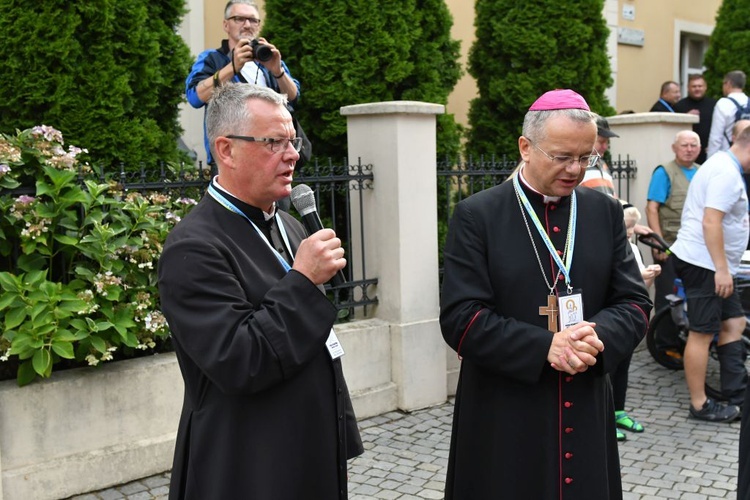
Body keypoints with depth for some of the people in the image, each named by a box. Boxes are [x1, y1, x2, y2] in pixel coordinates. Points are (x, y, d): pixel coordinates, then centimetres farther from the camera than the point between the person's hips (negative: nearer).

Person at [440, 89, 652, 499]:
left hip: (585, 414, 4)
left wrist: (598, 336, -16)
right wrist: (544, 347, -21)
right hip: (503, 417, -3)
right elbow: (460, 318, -12)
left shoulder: (606, 212, 6)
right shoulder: (476, 216, -6)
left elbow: (635, 303, 5)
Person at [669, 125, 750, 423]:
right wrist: (722, 269, -24)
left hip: (713, 264, 11)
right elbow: (711, 222, -25)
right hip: (705, 264, -11)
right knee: (702, 333, -3)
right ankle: (700, 405, 5)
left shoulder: (723, 165, 17)